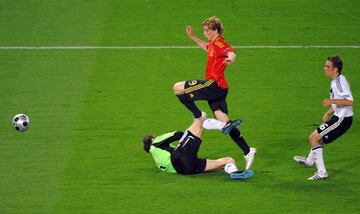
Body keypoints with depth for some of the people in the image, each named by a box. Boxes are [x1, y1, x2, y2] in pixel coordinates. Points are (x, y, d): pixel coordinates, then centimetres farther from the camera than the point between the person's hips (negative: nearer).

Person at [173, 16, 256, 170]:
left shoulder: (219, 43, -10)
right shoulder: (213, 44, 20)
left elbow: (231, 52, -31)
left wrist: (230, 58, -53)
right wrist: (193, 38, 43)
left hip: (214, 84, -10)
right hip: (219, 88, 10)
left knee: (178, 88, -9)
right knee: (224, 122, 7)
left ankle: (199, 118, -8)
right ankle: (248, 152, 4)